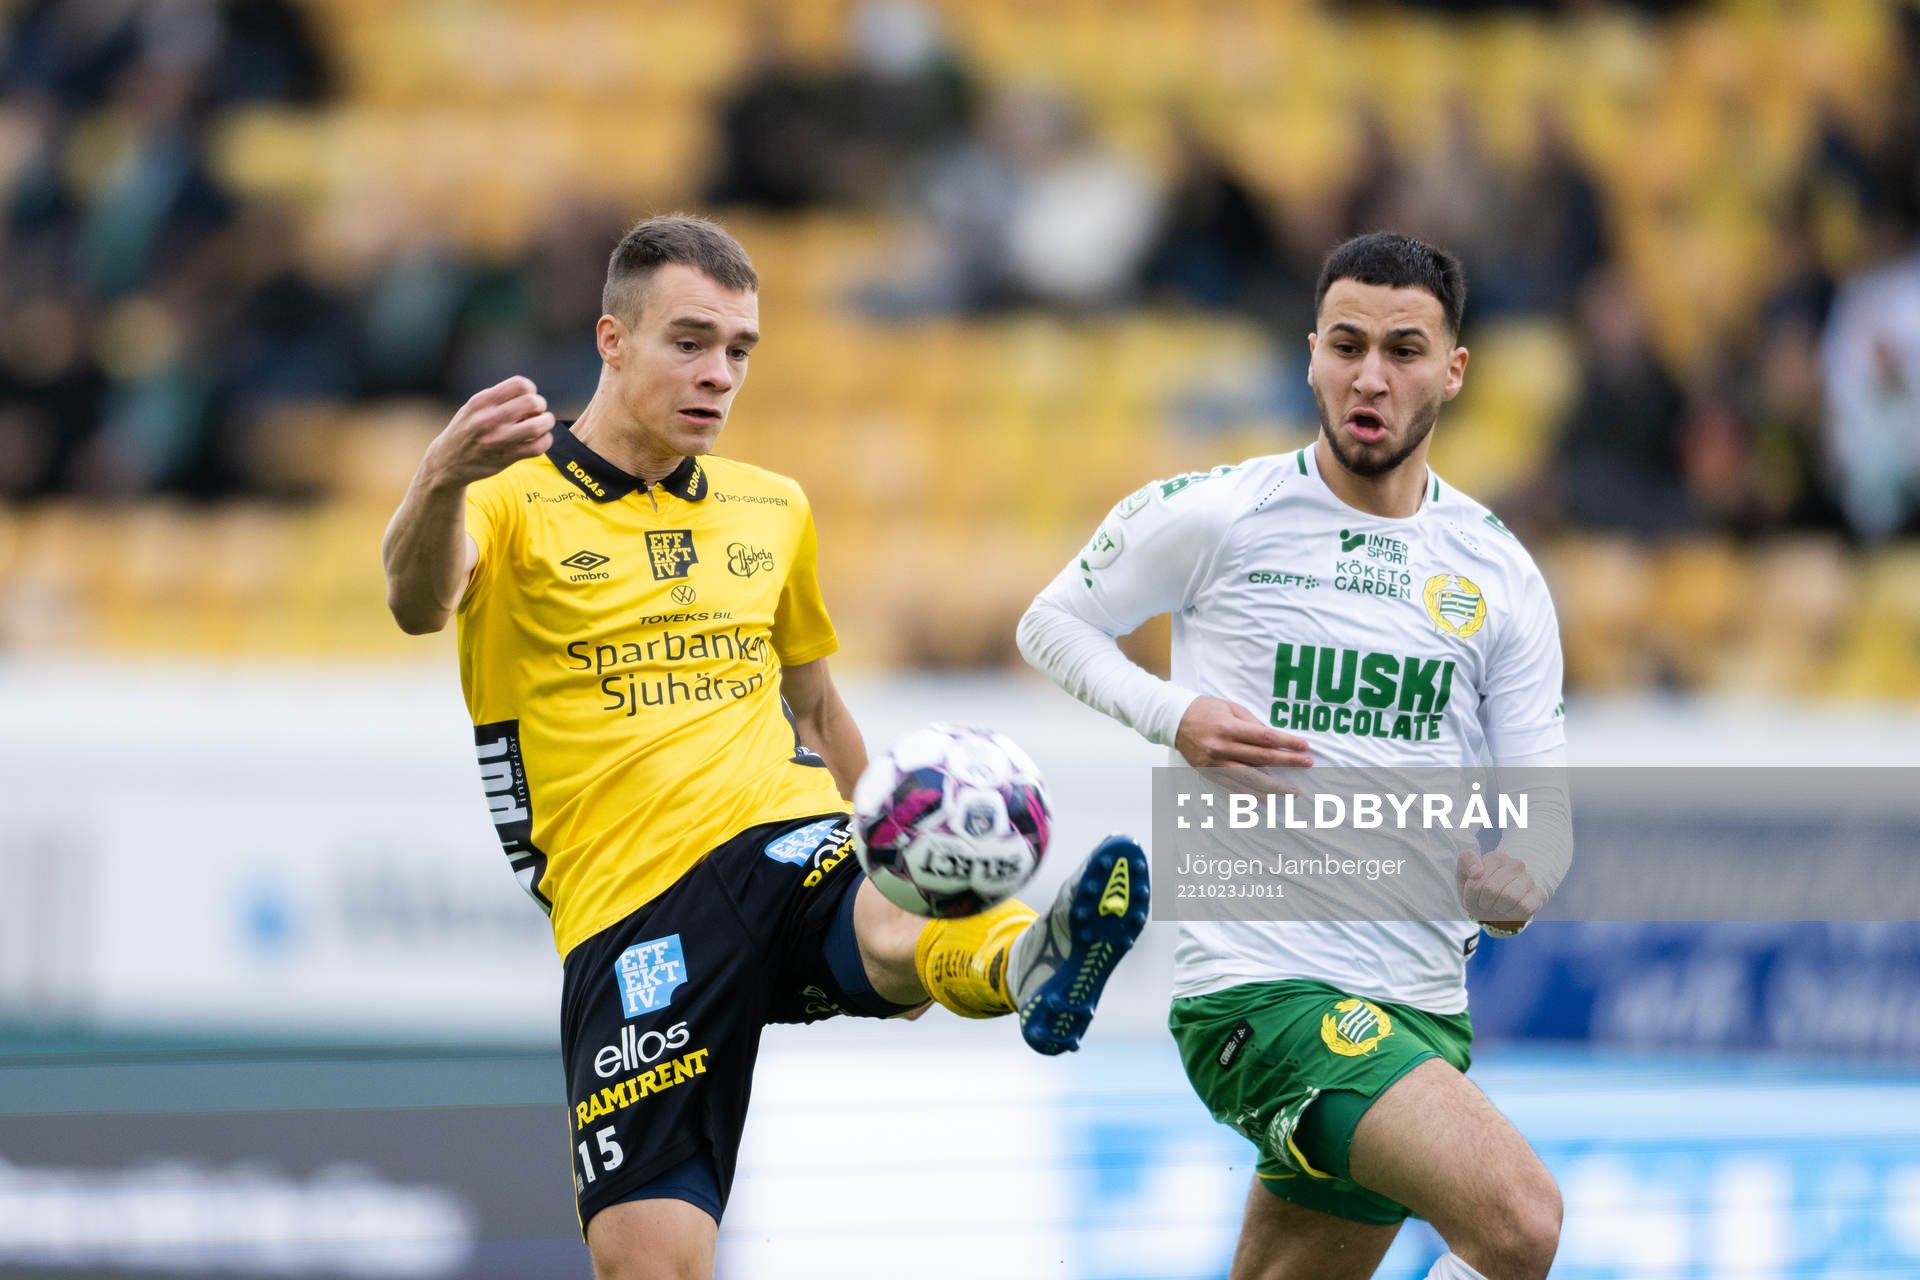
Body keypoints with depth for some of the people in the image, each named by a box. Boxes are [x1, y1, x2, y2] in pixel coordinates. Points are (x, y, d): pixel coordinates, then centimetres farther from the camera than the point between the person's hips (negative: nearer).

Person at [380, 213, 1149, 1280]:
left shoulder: (773, 511, 21)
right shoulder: (515, 502, 3)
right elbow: (420, 601, -20)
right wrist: (439, 483, -42)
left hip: (789, 838, 2)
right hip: (628, 906, -2)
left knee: (905, 922, -36)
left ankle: (1030, 962, -69)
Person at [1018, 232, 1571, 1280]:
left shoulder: (1499, 574, 9)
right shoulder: (1211, 518, -3)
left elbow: (1540, 808, 10)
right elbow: (1052, 623, 10)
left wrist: (1515, 879, -14)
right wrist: (1174, 714, -9)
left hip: (1420, 1005, 6)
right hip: (1259, 984, -6)